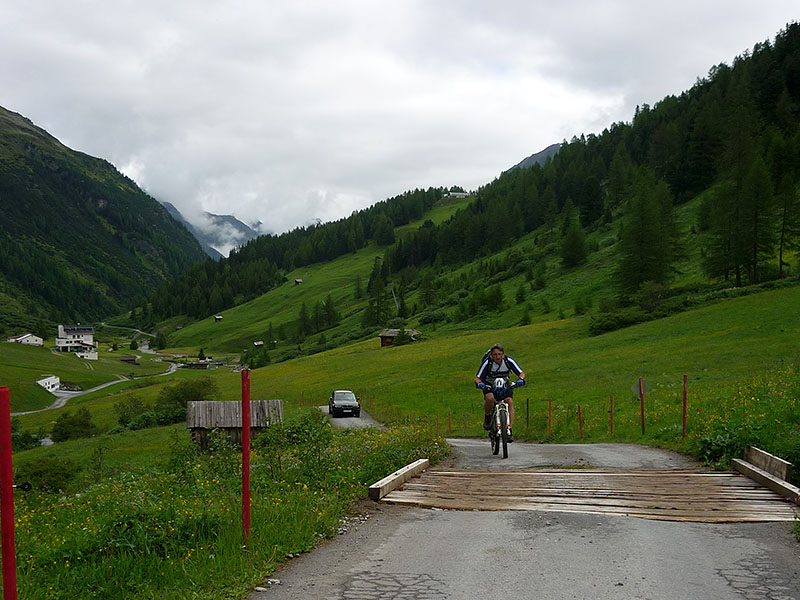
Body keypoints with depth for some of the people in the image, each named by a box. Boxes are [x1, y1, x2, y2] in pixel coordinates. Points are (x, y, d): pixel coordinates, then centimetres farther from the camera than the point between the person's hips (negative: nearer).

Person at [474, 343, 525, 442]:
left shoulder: (508, 361, -20)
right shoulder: (487, 362, -25)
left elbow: (521, 373, -17)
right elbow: (477, 378, -22)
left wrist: (521, 379, -39)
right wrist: (479, 383, -45)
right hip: (489, 385, -2)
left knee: (509, 401, -24)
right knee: (490, 398, -35)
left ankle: (509, 429, -22)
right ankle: (487, 417, -7)